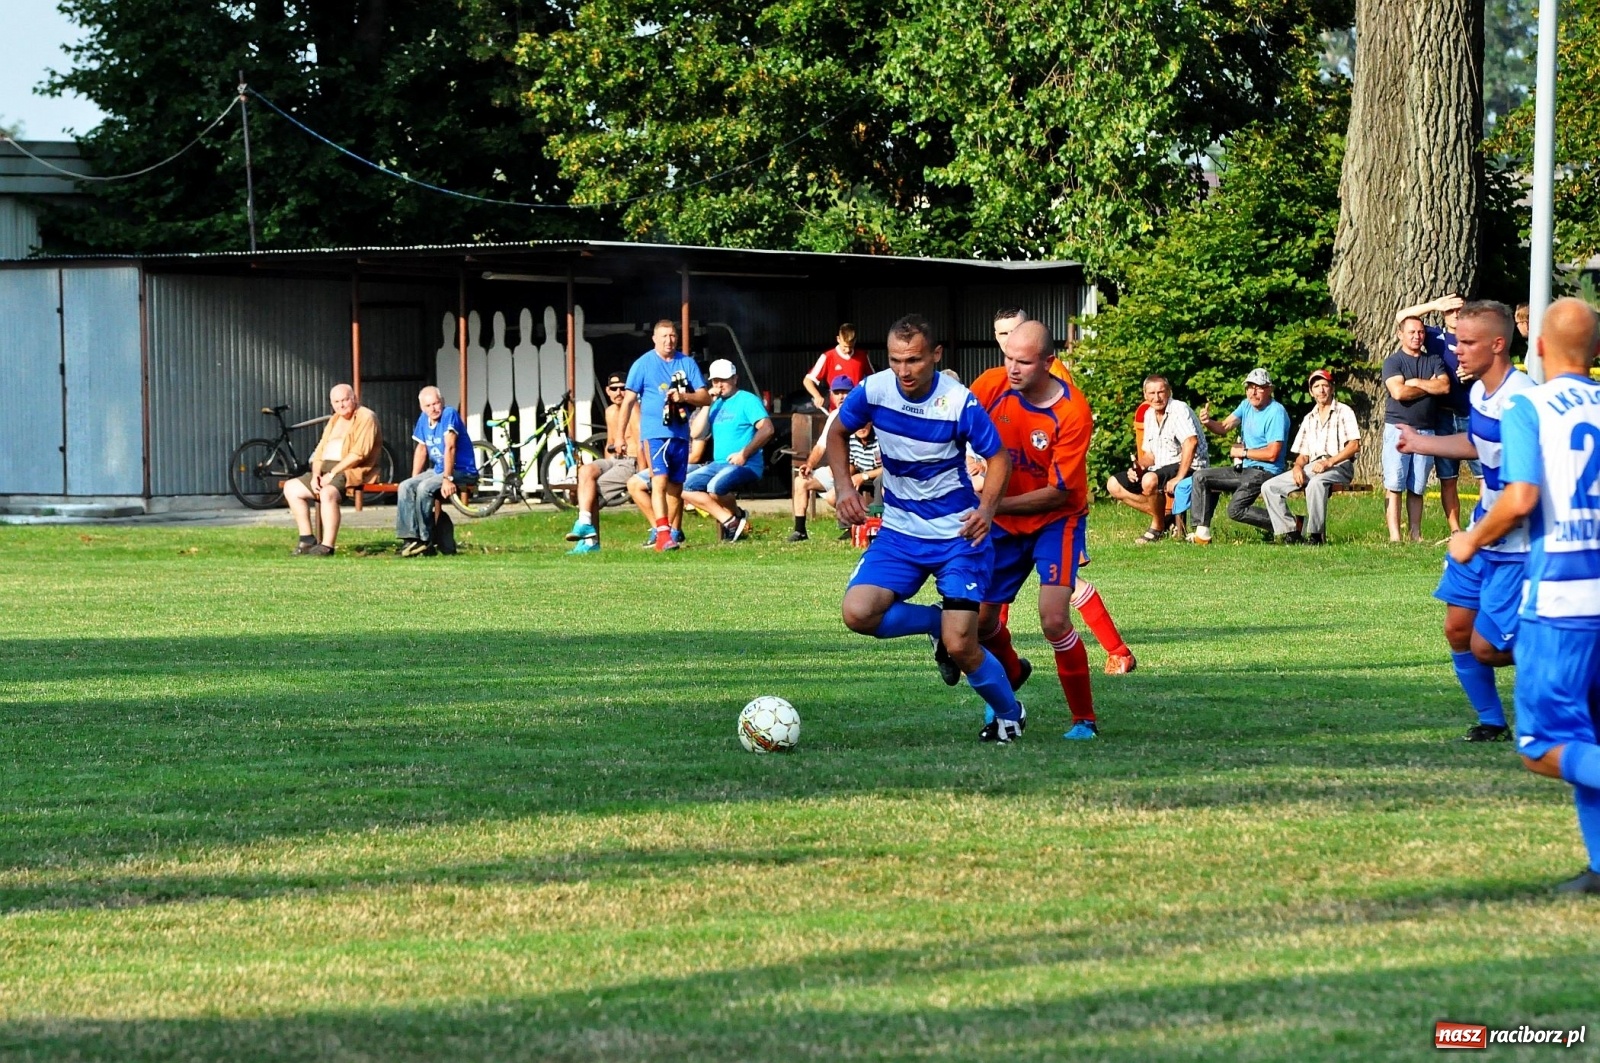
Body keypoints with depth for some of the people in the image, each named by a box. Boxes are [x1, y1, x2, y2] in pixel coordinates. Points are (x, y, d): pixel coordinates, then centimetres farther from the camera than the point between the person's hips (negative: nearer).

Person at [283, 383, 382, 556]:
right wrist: (316, 474, -4)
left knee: (327, 493, -36)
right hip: (326, 469, 9)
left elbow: (359, 453, -17)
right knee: (291, 488, 3)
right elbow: (320, 449, 15)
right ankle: (307, 539, 0)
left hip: (352, 471, -9)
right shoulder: (334, 420, 21)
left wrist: (333, 473, -18)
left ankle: (327, 546, -36)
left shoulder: (366, 417, -7)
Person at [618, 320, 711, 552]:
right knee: (660, 480, -18)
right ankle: (662, 534, -27)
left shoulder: (687, 363, 9)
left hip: (680, 433, 4)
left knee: (675, 486, 10)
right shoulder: (643, 364, 2)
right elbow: (629, 400, 2)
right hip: (654, 432, -4)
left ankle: (674, 531, 23)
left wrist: (684, 396, -13)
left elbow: (705, 398, 7)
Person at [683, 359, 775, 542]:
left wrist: (744, 454, -19)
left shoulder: (747, 400, -3)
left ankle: (737, 516, -5)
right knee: (685, 487, -8)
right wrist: (707, 403, 3)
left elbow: (767, 429, -14)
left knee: (715, 487, -34)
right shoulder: (715, 404, 17)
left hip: (746, 465, -8)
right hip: (718, 464, 8)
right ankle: (728, 520, -10)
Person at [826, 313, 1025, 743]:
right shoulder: (874, 390, -10)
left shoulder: (958, 402, -19)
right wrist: (844, 487, -6)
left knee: (960, 647, -12)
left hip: (958, 535, -4)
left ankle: (1009, 714, 20)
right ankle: (936, 624, 11)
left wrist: (987, 507, -25)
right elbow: (837, 433, 10)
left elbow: (998, 456, -7)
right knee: (857, 613, -20)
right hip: (900, 533, 4)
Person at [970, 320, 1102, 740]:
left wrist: (994, 505, -28)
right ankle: (1012, 674, 43)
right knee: (980, 619, 7)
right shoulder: (992, 385, -15)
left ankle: (1085, 720, -3)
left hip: (1055, 520, -4)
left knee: (1054, 619, -20)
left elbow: (1058, 493, -23)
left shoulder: (1073, 413, -26)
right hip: (1003, 522, 4)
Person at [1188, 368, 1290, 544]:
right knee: (1201, 477, 10)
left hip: (1265, 471, -10)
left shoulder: (1276, 413, -15)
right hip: (1244, 469, 10)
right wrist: (1208, 422, -19)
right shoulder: (1247, 405, 11)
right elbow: (1224, 427, 4)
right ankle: (1202, 532, 3)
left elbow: (1272, 454, -20)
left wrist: (1242, 452, -9)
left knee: (1235, 509, -24)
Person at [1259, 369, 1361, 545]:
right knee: (1269, 487, -11)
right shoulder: (1309, 419, 25)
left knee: (1316, 483, -41)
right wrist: (1298, 466, -5)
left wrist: (1329, 462, -20)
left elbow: (1354, 445, -7)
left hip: (1339, 466, -7)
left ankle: (1315, 535, -34)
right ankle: (1290, 532, -16)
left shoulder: (1344, 412, 6)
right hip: (1311, 468, 7)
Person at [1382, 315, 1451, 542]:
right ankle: (1394, 535, -9)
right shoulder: (1393, 362, 3)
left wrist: (1416, 383, -7)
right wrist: (1431, 387, -2)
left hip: (1426, 429, 3)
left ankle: (1416, 534, 5)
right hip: (1398, 427, -3)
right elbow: (1398, 392, -13)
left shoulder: (1433, 361, 14)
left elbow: (1445, 386, -2)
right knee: (1394, 485, -6)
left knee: (1417, 488, 4)